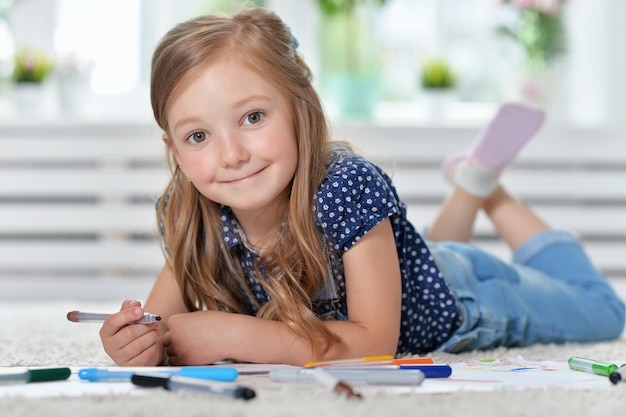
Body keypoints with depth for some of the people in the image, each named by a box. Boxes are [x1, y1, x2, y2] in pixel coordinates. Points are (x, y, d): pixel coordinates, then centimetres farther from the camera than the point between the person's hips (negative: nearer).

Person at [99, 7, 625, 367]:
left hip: (460, 301, -4)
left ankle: (486, 183, 36)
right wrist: (137, 339, -47)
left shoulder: (350, 188, -45)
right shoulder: (189, 213, -31)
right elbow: (164, 313, -22)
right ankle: (471, 188, 48)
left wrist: (230, 334, -49)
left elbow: (375, 341, -45)